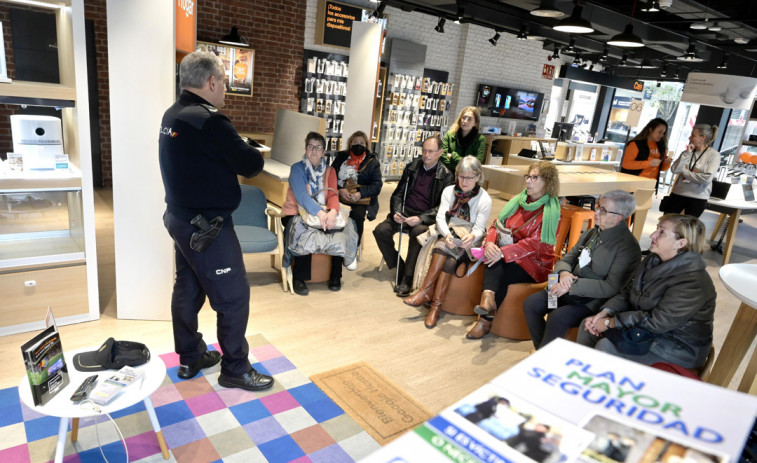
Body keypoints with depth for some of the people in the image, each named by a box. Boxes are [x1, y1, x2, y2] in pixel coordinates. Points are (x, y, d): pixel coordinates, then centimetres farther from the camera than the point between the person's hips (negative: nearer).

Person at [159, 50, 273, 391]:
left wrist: (238, 153, -1)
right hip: (206, 226, -10)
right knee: (233, 296, 2)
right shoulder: (208, 121, -22)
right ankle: (234, 369, 15)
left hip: (179, 218, 10)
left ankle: (189, 357, 34)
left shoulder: (172, 116, 8)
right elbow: (251, 164, -18)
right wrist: (252, 153, 3)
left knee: (187, 289, 18)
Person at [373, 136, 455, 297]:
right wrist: (396, 212, -7)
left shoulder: (446, 176, -2)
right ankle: (399, 268, -5)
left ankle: (407, 278, -22)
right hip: (405, 212, 4)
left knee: (418, 233, -36)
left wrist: (420, 219, -21)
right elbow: (398, 193, 14)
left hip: (425, 218, -4)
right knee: (380, 230, -20)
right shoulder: (411, 167, 11)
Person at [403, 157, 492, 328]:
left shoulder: (484, 199, -4)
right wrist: (447, 235, -26)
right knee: (447, 254, -31)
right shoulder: (449, 191, 4)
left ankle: (426, 291, -28)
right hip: (449, 236, 2)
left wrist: (472, 236, -33)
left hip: (469, 242, -2)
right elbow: (440, 217, -5)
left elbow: (479, 229, -8)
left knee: (447, 254, -32)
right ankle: (436, 304, -34)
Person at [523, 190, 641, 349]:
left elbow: (612, 287, -19)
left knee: (557, 317, -29)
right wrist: (564, 272, -11)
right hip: (570, 290, 8)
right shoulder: (591, 233, 10)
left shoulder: (628, 247, -14)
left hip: (594, 300, -7)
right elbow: (566, 259, 14)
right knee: (530, 303, -9)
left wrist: (573, 286, -23)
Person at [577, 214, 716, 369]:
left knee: (606, 346, -26)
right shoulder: (654, 259, 1)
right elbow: (628, 292, 7)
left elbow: (657, 321, -27)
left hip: (679, 346, -8)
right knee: (587, 327, -3)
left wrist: (610, 323, -21)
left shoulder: (692, 281, -26)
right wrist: (604, 313, -10)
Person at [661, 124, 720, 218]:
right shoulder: (689, 151, 4)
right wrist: (687, 153, -12)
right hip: (678, 193, 4)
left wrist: (685, 172, -9)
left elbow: (707, 178, -19)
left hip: (698, 198, -4)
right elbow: (675, 169, -7)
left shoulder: (714, 155, -7)